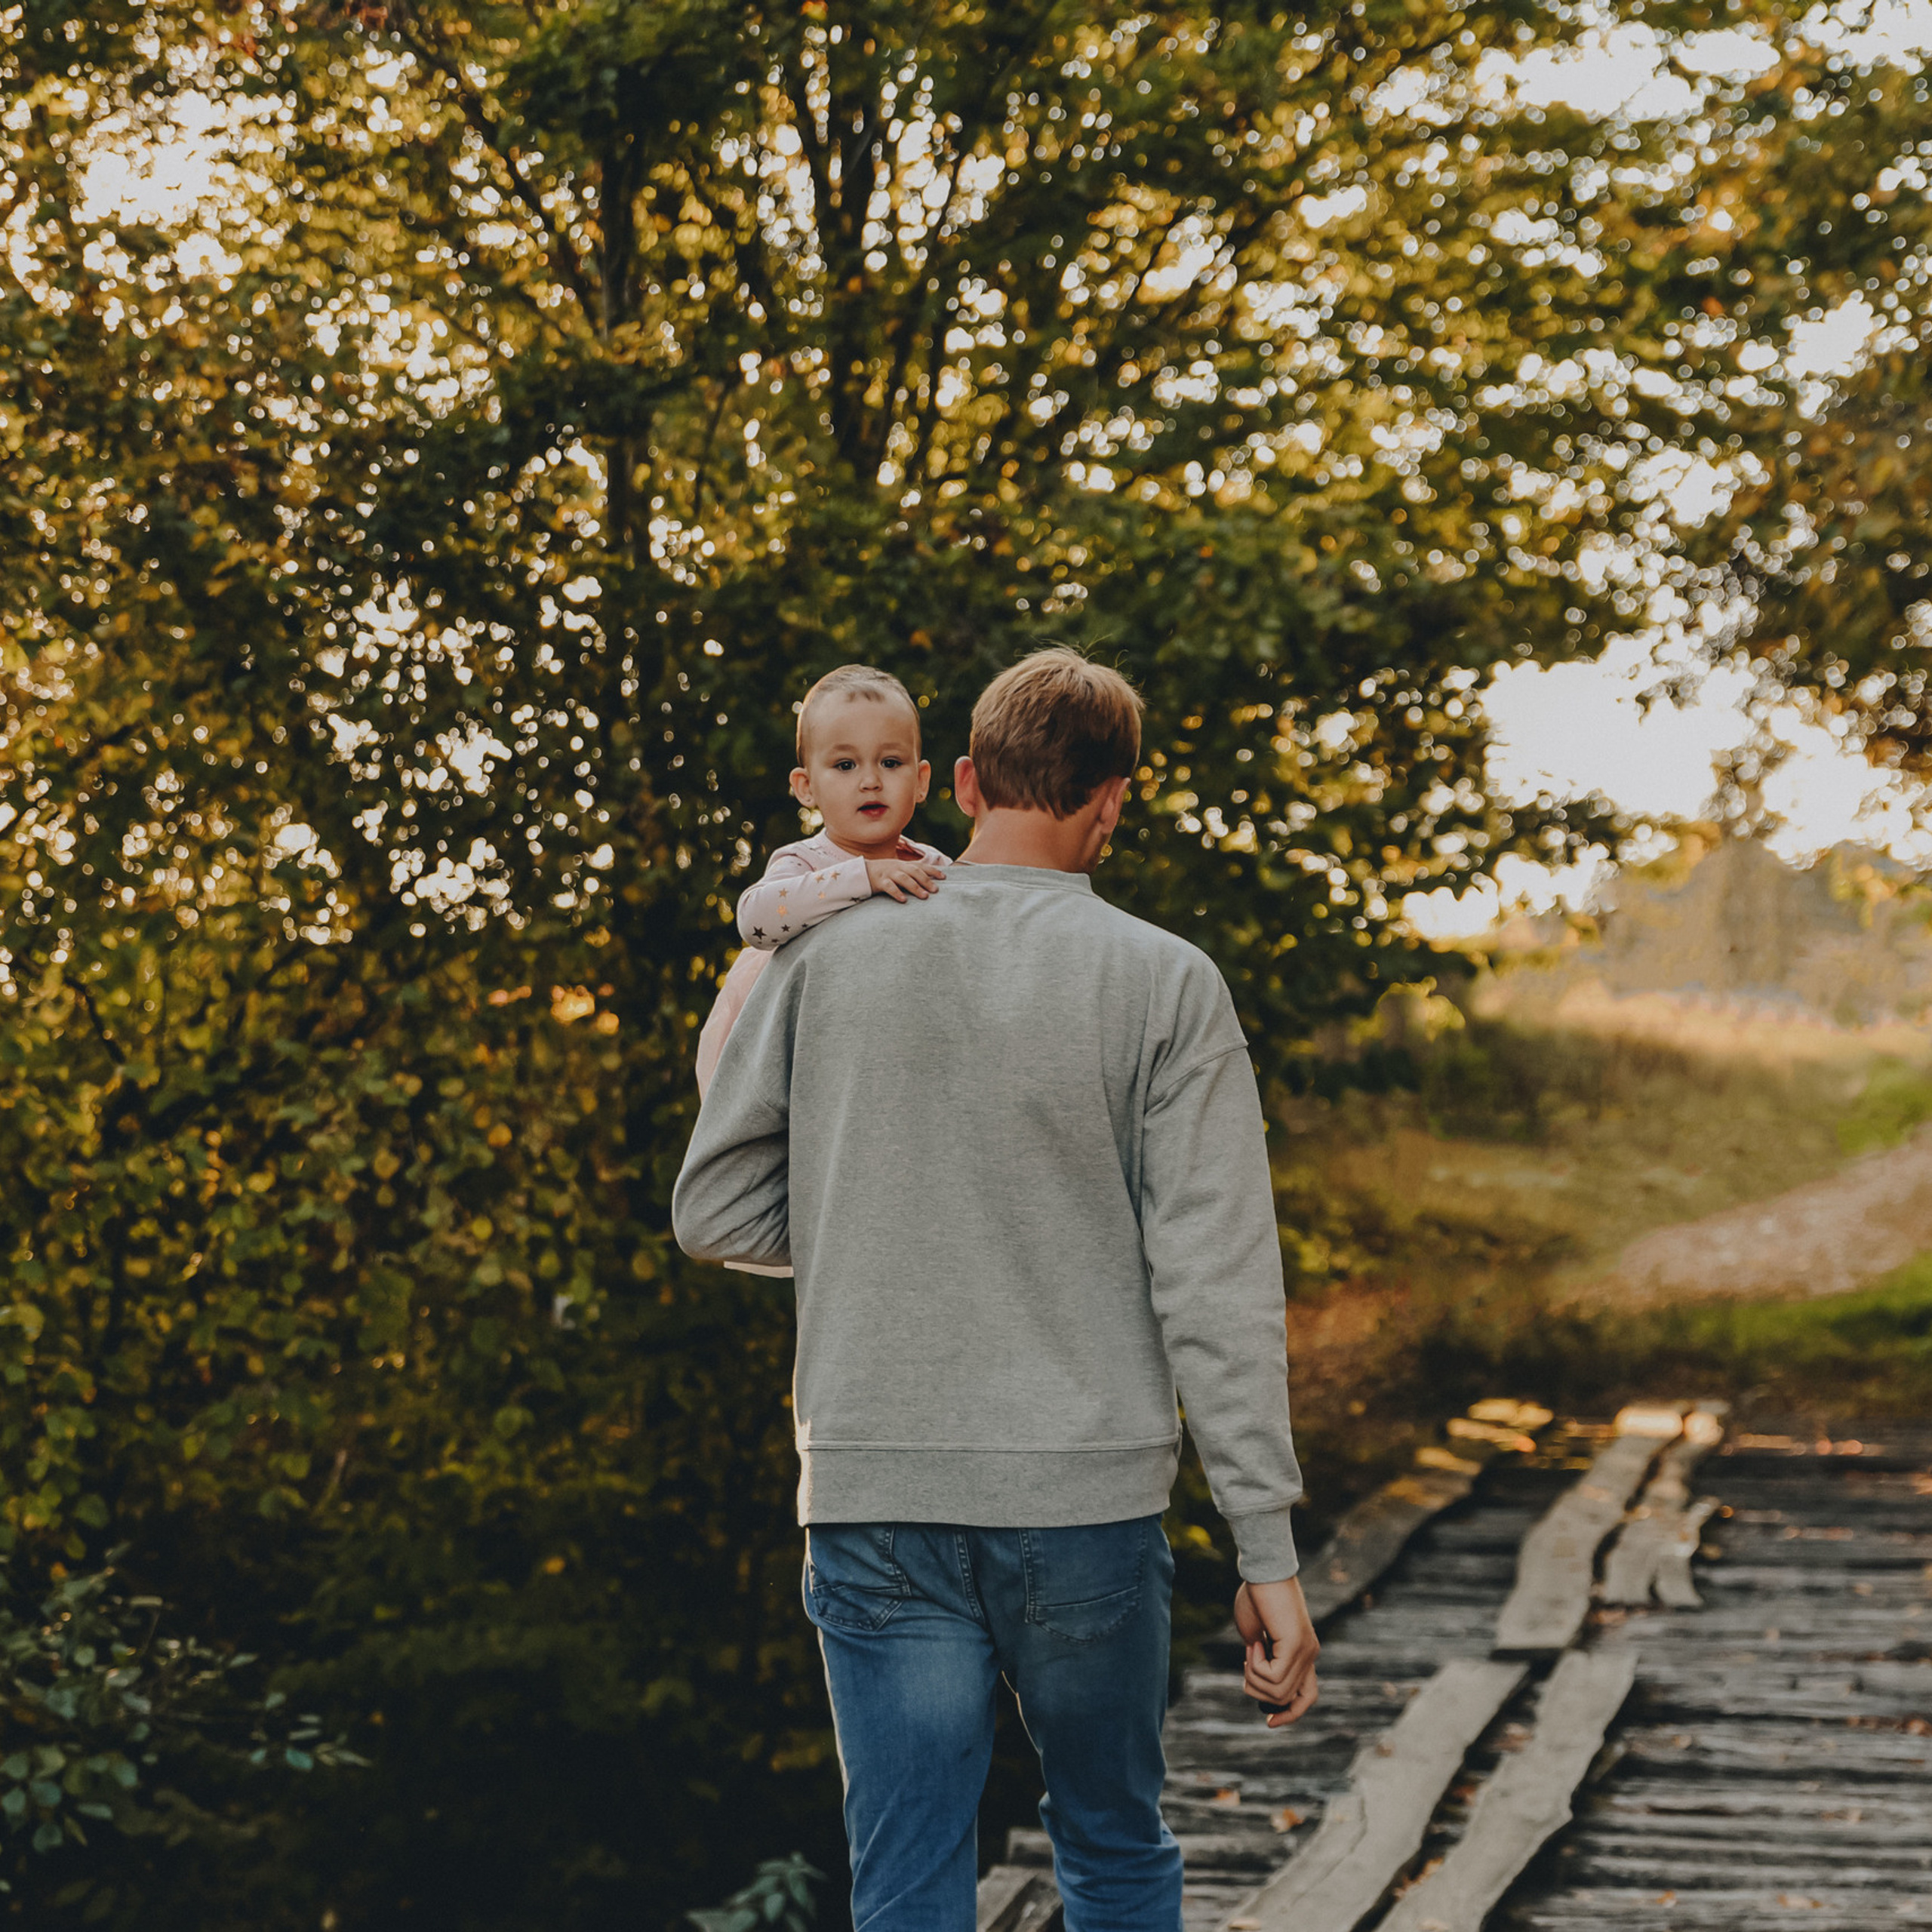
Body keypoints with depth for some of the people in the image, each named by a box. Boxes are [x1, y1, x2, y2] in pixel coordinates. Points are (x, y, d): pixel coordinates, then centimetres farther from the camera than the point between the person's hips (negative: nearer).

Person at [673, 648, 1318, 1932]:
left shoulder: (829, 961, 2)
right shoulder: (1163, 984, -4)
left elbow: (716, 1212, 5)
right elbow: (1215, 1286, -7)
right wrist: (1268, 1551, -4)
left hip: (873, 1502, 1)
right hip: (1090, 1494, -1)